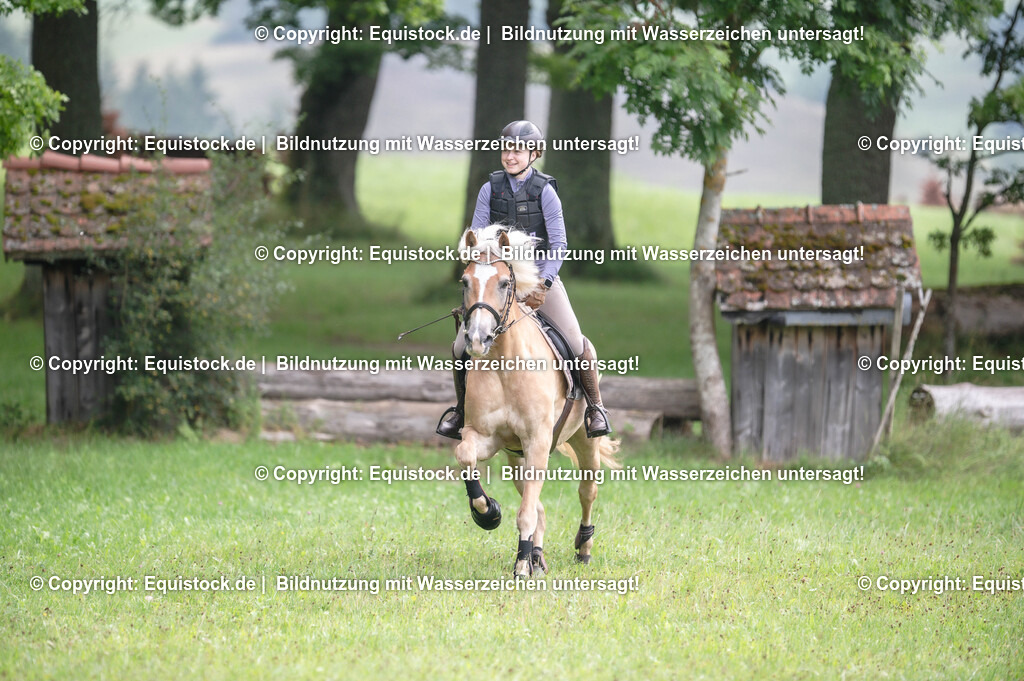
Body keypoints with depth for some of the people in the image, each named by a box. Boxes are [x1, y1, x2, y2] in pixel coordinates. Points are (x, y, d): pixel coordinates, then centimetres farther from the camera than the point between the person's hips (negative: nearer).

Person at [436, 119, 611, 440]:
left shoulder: (545, 191, -6)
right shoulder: (490, 189, 1)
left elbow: (558, 244, -8)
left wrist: (543, 285, -18)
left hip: (540, 275, -2)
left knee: (576, 343, -13)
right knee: (461, 346, -5)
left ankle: (595, 405, 8)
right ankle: (461, 407, 18)